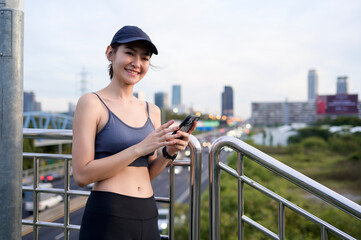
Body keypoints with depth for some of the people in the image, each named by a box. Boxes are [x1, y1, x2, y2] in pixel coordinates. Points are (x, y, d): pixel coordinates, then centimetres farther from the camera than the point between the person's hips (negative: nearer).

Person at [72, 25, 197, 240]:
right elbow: (82, 175, -14)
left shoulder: (152, 111, 7)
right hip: (107, 217, -5)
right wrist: (140, 148, -18)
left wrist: (169, 153, -6)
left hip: (149, 216, 5)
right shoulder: (91, 103, -8)